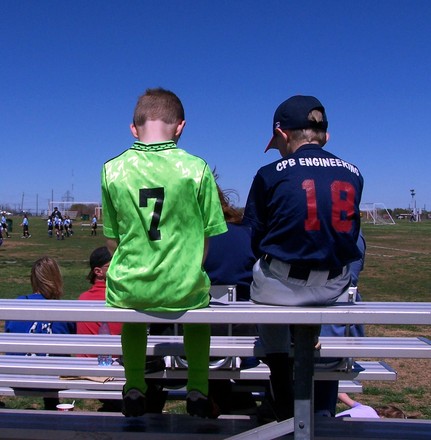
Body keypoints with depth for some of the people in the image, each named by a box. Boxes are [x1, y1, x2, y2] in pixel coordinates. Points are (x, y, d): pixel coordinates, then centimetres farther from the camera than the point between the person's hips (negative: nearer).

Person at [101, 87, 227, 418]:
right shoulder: (197, 169, -9)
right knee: (201, 294, 35)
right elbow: (211, 241, -3)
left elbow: (113, 242, 3)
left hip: (128, 290, 2)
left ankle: (134, 389, 38)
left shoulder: (112, 170, -4)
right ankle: (198, 391, 32)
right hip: (183, 291, -1)